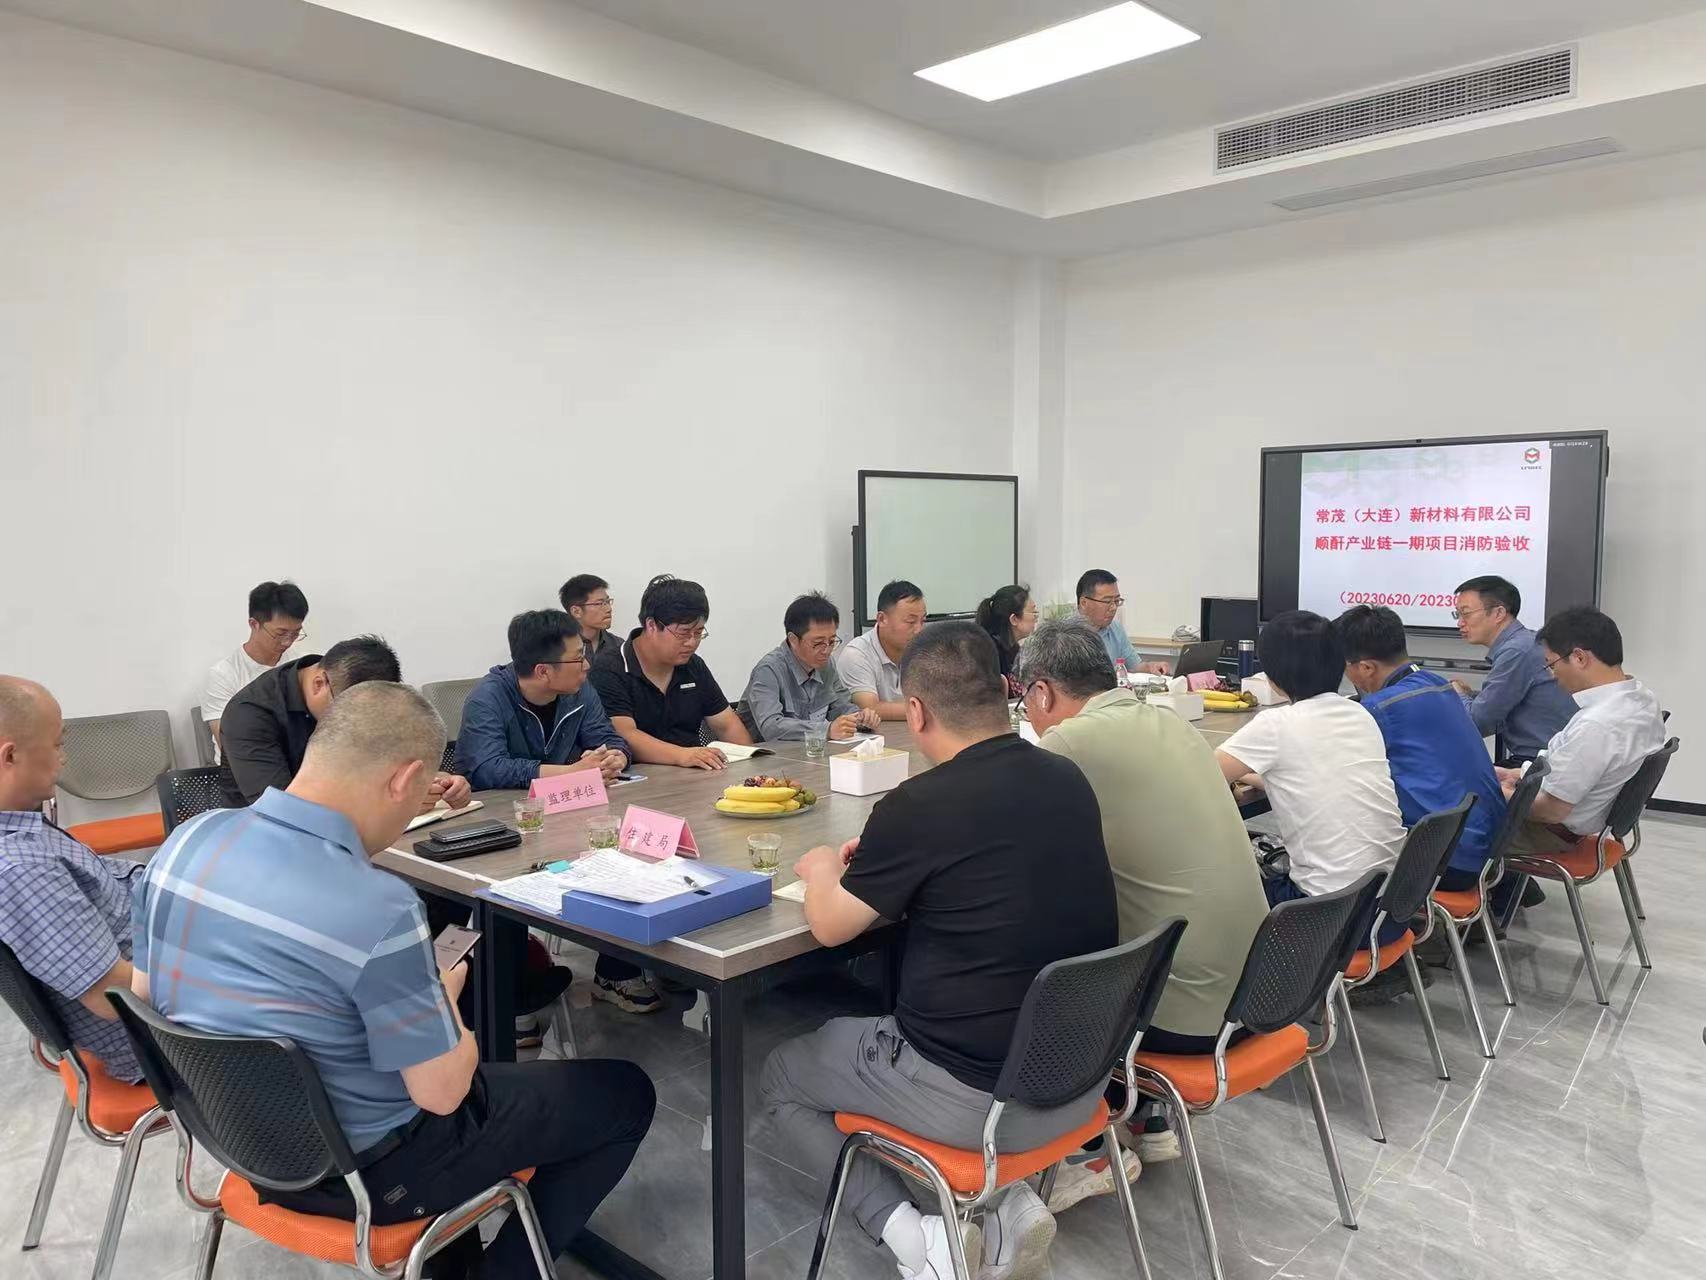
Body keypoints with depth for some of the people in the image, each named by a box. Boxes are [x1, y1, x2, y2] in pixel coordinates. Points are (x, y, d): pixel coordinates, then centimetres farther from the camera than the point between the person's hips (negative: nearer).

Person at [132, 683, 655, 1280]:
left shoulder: (188, 840, -11)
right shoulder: (377, 909, -33)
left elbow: (144, 992, 5)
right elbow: (442, 1091, -22)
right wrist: (443, 999, -2)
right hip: (365, 1172, -7)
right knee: (624, 1093, 7)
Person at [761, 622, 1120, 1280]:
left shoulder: (920, 803, -21)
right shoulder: (1069, 780, -1)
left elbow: (830, 926, -6)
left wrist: (825, 868, 14)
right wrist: (882, 858, 18)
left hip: (974, 1096, -6)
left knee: (781, 1075, 19)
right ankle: (1009, 1200, 16)